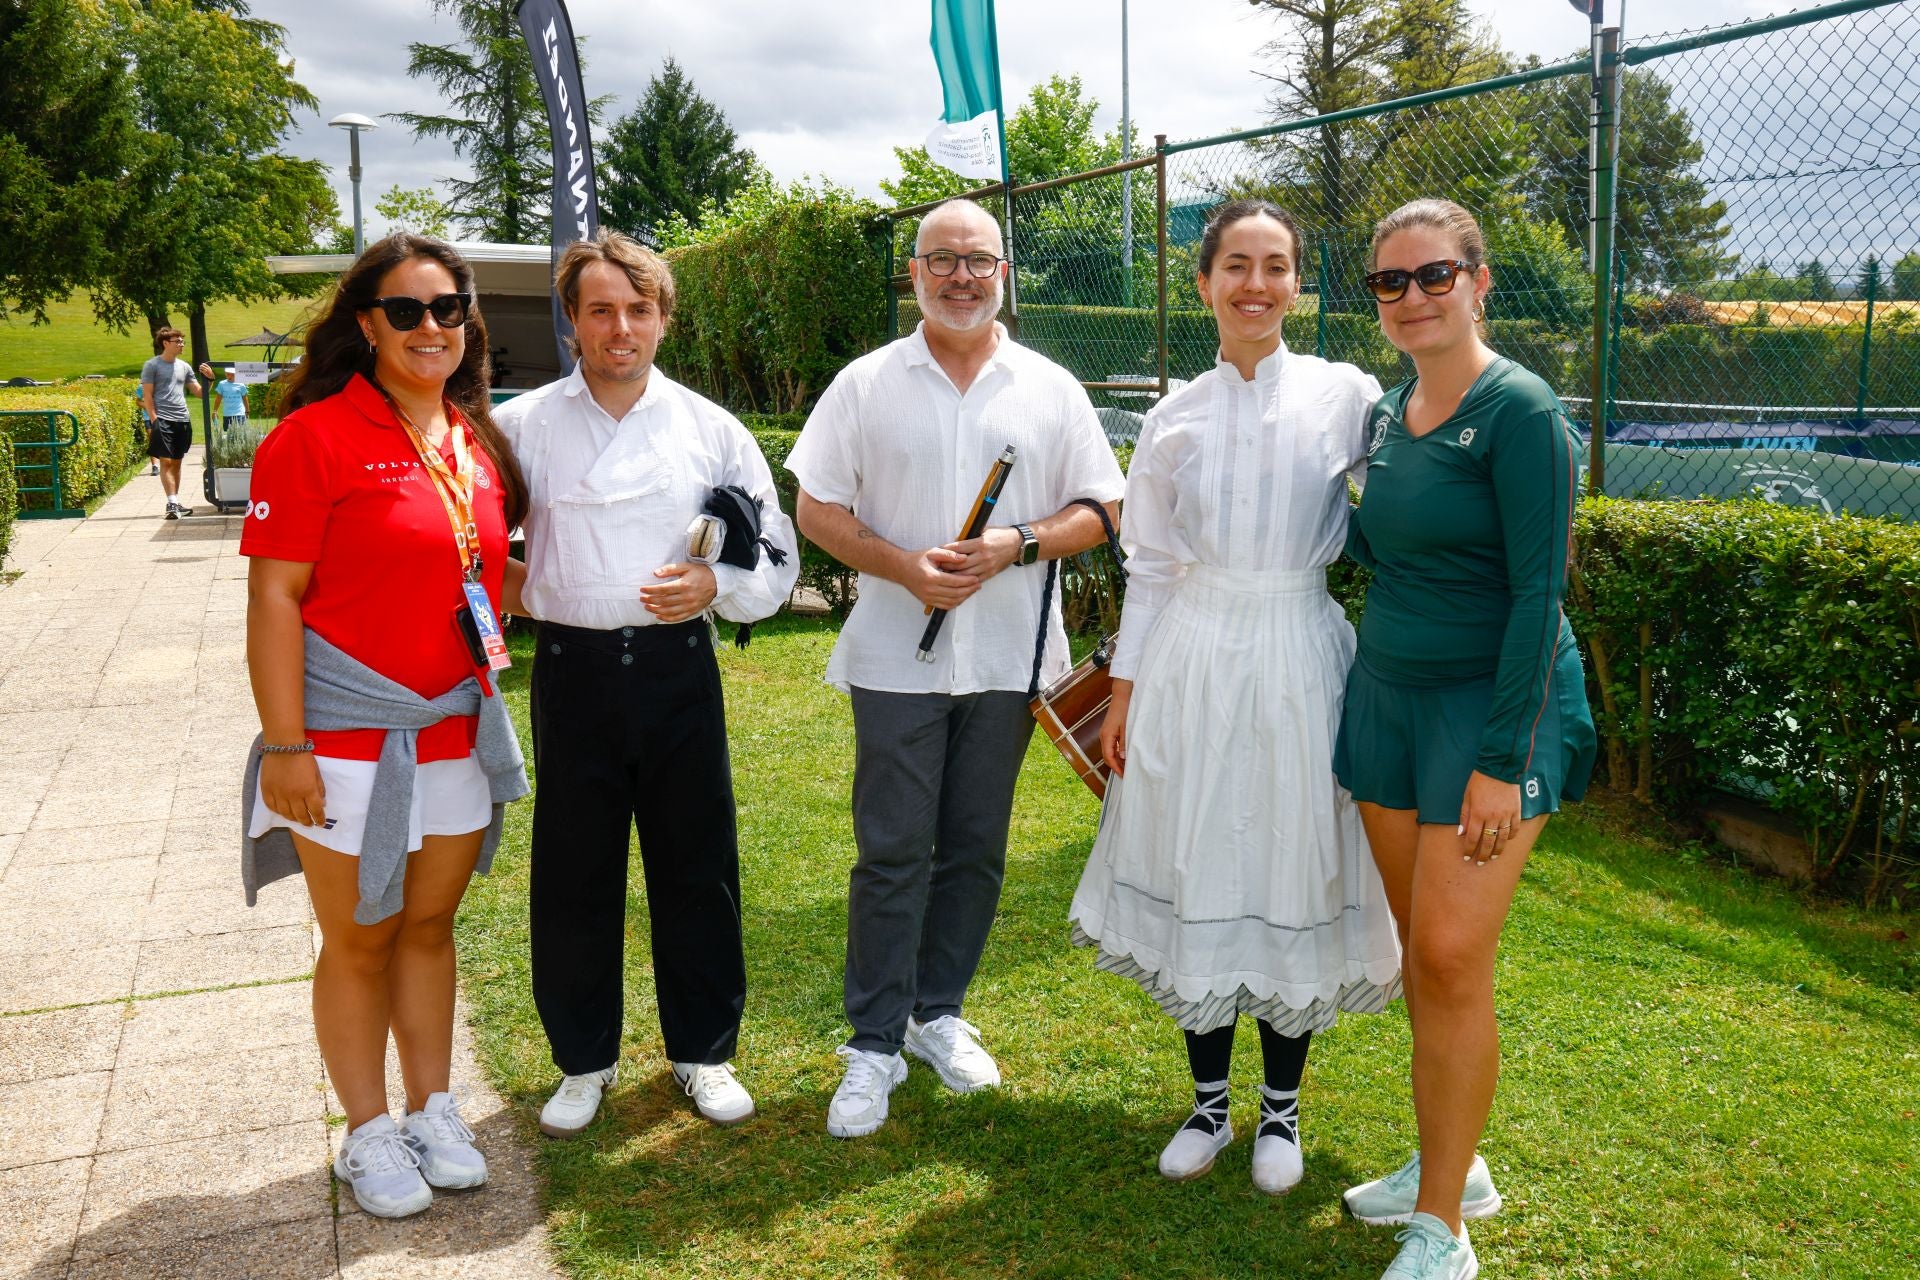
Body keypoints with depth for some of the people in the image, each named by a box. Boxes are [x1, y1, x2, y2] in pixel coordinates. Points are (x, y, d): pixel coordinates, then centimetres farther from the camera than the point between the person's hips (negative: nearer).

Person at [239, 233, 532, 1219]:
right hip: (350, 734, -5)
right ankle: (369, 1136, 26)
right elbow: (274, 599, -14)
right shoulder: (315, 436, -12)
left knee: (429, 925, 17)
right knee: (360, 943, 9)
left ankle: (433, 1111, 32)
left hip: (459, 730, 6)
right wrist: (285, 746, -16)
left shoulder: (475, 441, 7)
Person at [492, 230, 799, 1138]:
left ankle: (704, 1050, 27)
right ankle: (583, 1059, 28)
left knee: (697, 867, 8)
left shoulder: (711, 429, 5)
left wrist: (716, 586, -12)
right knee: (573, 874, 8)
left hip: (677, 666, 0)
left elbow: (777, 560, 6)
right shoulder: (522, 426, 5)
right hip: (573, 670, 0)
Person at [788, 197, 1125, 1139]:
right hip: (896, 654, -2)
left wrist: (1017, 545, -13)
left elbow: (1097, 512, 6)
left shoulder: (1050, 389, 6)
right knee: (891, 851, 0)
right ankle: (874, 1044, 11)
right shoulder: (866, 384, 3)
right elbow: (817, 509, 1)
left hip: (1006, 658, 2)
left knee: (975, 848, 10)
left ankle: (938, 1012, 28)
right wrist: (903, 565, -15)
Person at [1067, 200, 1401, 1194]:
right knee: (1197, 877, 8)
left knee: (1290, 875, 6)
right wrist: (1124, 691, 7)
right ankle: (1209, 1101, 27)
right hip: (1191, 662, 2)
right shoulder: (1175, 418, 5)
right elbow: (1149, 566, 9)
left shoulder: (1345, 397, -1)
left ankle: (1281, 1109, 27)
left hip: (1298, 661, -2)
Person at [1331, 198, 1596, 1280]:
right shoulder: (1388, 414, 9)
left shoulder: (1520, 411, -14)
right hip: (1388, 694, 7)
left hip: (1494, 703, -7)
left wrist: (1500, 761, -19)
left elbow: (1538, 595, -17)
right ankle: (1454, 1165, 29)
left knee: (1452, 957, -8)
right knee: (1421, 949, 12)